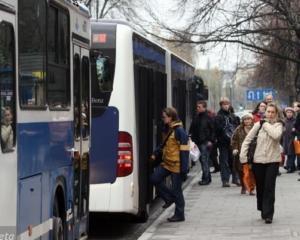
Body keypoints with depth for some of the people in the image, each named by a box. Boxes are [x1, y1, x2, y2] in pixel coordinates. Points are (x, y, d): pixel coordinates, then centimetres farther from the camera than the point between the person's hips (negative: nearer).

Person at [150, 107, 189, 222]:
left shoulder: (179, 131, -15)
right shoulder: (169, 130, 12)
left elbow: (184, 151, -18)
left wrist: (184, 168, -20)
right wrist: (156, 154, 9)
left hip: (176, 165, -9)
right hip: (167, 163, 9)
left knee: (176, 190, 0)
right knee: (155, 178, -4)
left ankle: (179, 215, 11)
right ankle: (169, 198, 12)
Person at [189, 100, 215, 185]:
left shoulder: (208, 118, -4)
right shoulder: (196, 118, 12)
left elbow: (213, 130, -5)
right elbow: (192, 130, 17)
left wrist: (211, 140, -11)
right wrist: (192, 139, 4)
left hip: (205, 142, -6)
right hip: (198, 142, 6)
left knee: (204, 159, -10)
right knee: (202, 159, 9)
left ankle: (206, 178, -7)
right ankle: (207, 178, 18)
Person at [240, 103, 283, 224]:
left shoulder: (278, 125, -2)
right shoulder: (258, 124, 1)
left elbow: (276, 135, -24)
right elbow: (247, 140, 4)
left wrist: (266, 124, -13)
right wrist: (243, 156, -3)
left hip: (273, 160, -2)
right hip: (258, 160, 2)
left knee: (269, 188, -8)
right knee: (260, 187, 10)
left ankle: (268, 214, -6)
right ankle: (263, 210, 27)